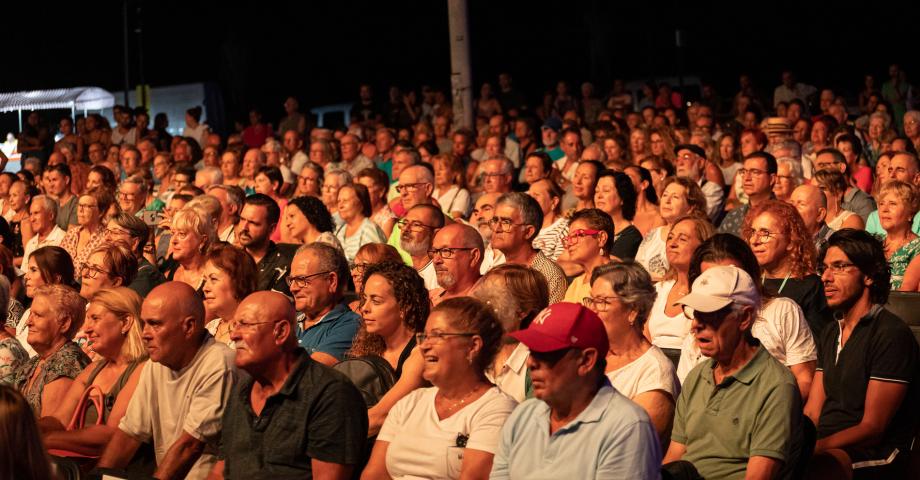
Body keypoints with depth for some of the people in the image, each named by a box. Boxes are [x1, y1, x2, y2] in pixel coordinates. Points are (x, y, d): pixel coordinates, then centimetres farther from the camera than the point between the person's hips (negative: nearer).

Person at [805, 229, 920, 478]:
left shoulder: (891, 334, -7)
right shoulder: (830, 334, 21)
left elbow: (872, 428, -12)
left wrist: (809, 449, -23)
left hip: (872, 457, -7)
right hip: (826, 448, 7)